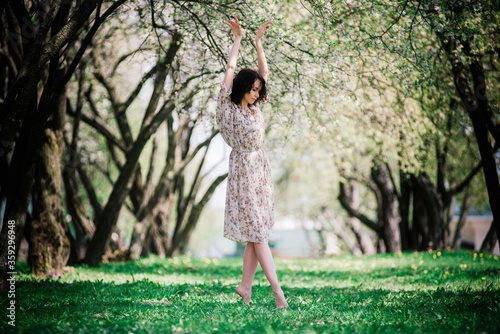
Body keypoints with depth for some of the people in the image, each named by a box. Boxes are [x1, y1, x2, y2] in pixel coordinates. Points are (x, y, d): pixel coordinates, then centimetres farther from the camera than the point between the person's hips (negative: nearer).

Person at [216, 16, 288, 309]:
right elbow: (230, 70, -9)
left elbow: (265, 72, 13)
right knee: (256, 233, -6)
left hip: (261, 170, 7)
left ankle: (246, 285, 12)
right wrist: (237, 38, -7)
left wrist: (259, 41, 7)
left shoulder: (255, 107, 10)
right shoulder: (229, 108, -6)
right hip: (242, 170, -7)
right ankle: (277, 290, -8)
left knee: (256, 233, 5)